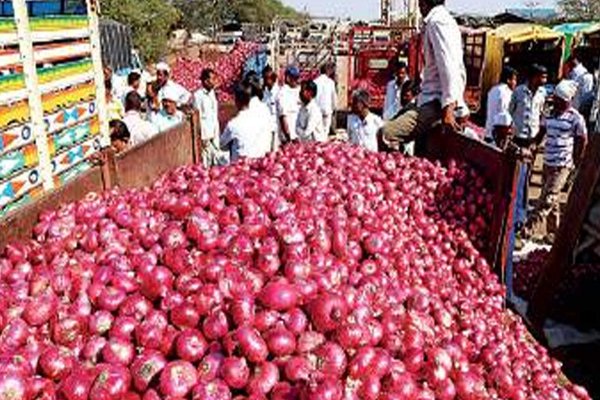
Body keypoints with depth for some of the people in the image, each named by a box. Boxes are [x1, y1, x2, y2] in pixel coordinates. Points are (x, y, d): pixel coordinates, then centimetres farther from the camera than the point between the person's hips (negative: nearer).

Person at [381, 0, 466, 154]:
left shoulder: (437, 21, -10)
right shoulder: (441, 20, 21)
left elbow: (448, 65, -20)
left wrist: (448, 108, -26)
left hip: (436, 103, -11)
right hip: (433, 101, 11)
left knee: (386, 134, -22)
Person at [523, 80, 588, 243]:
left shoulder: (576, 118, -9)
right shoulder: (550, 114, 7)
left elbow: (582, 141, -3)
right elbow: (542, 133, 17)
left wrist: (576, 163, 0)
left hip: (562, 166, -6)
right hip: (548, 163, 6)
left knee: (546, 200, -10)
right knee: (552, 201, 15)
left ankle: (528, 231, -11)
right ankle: (552, 233, 26)